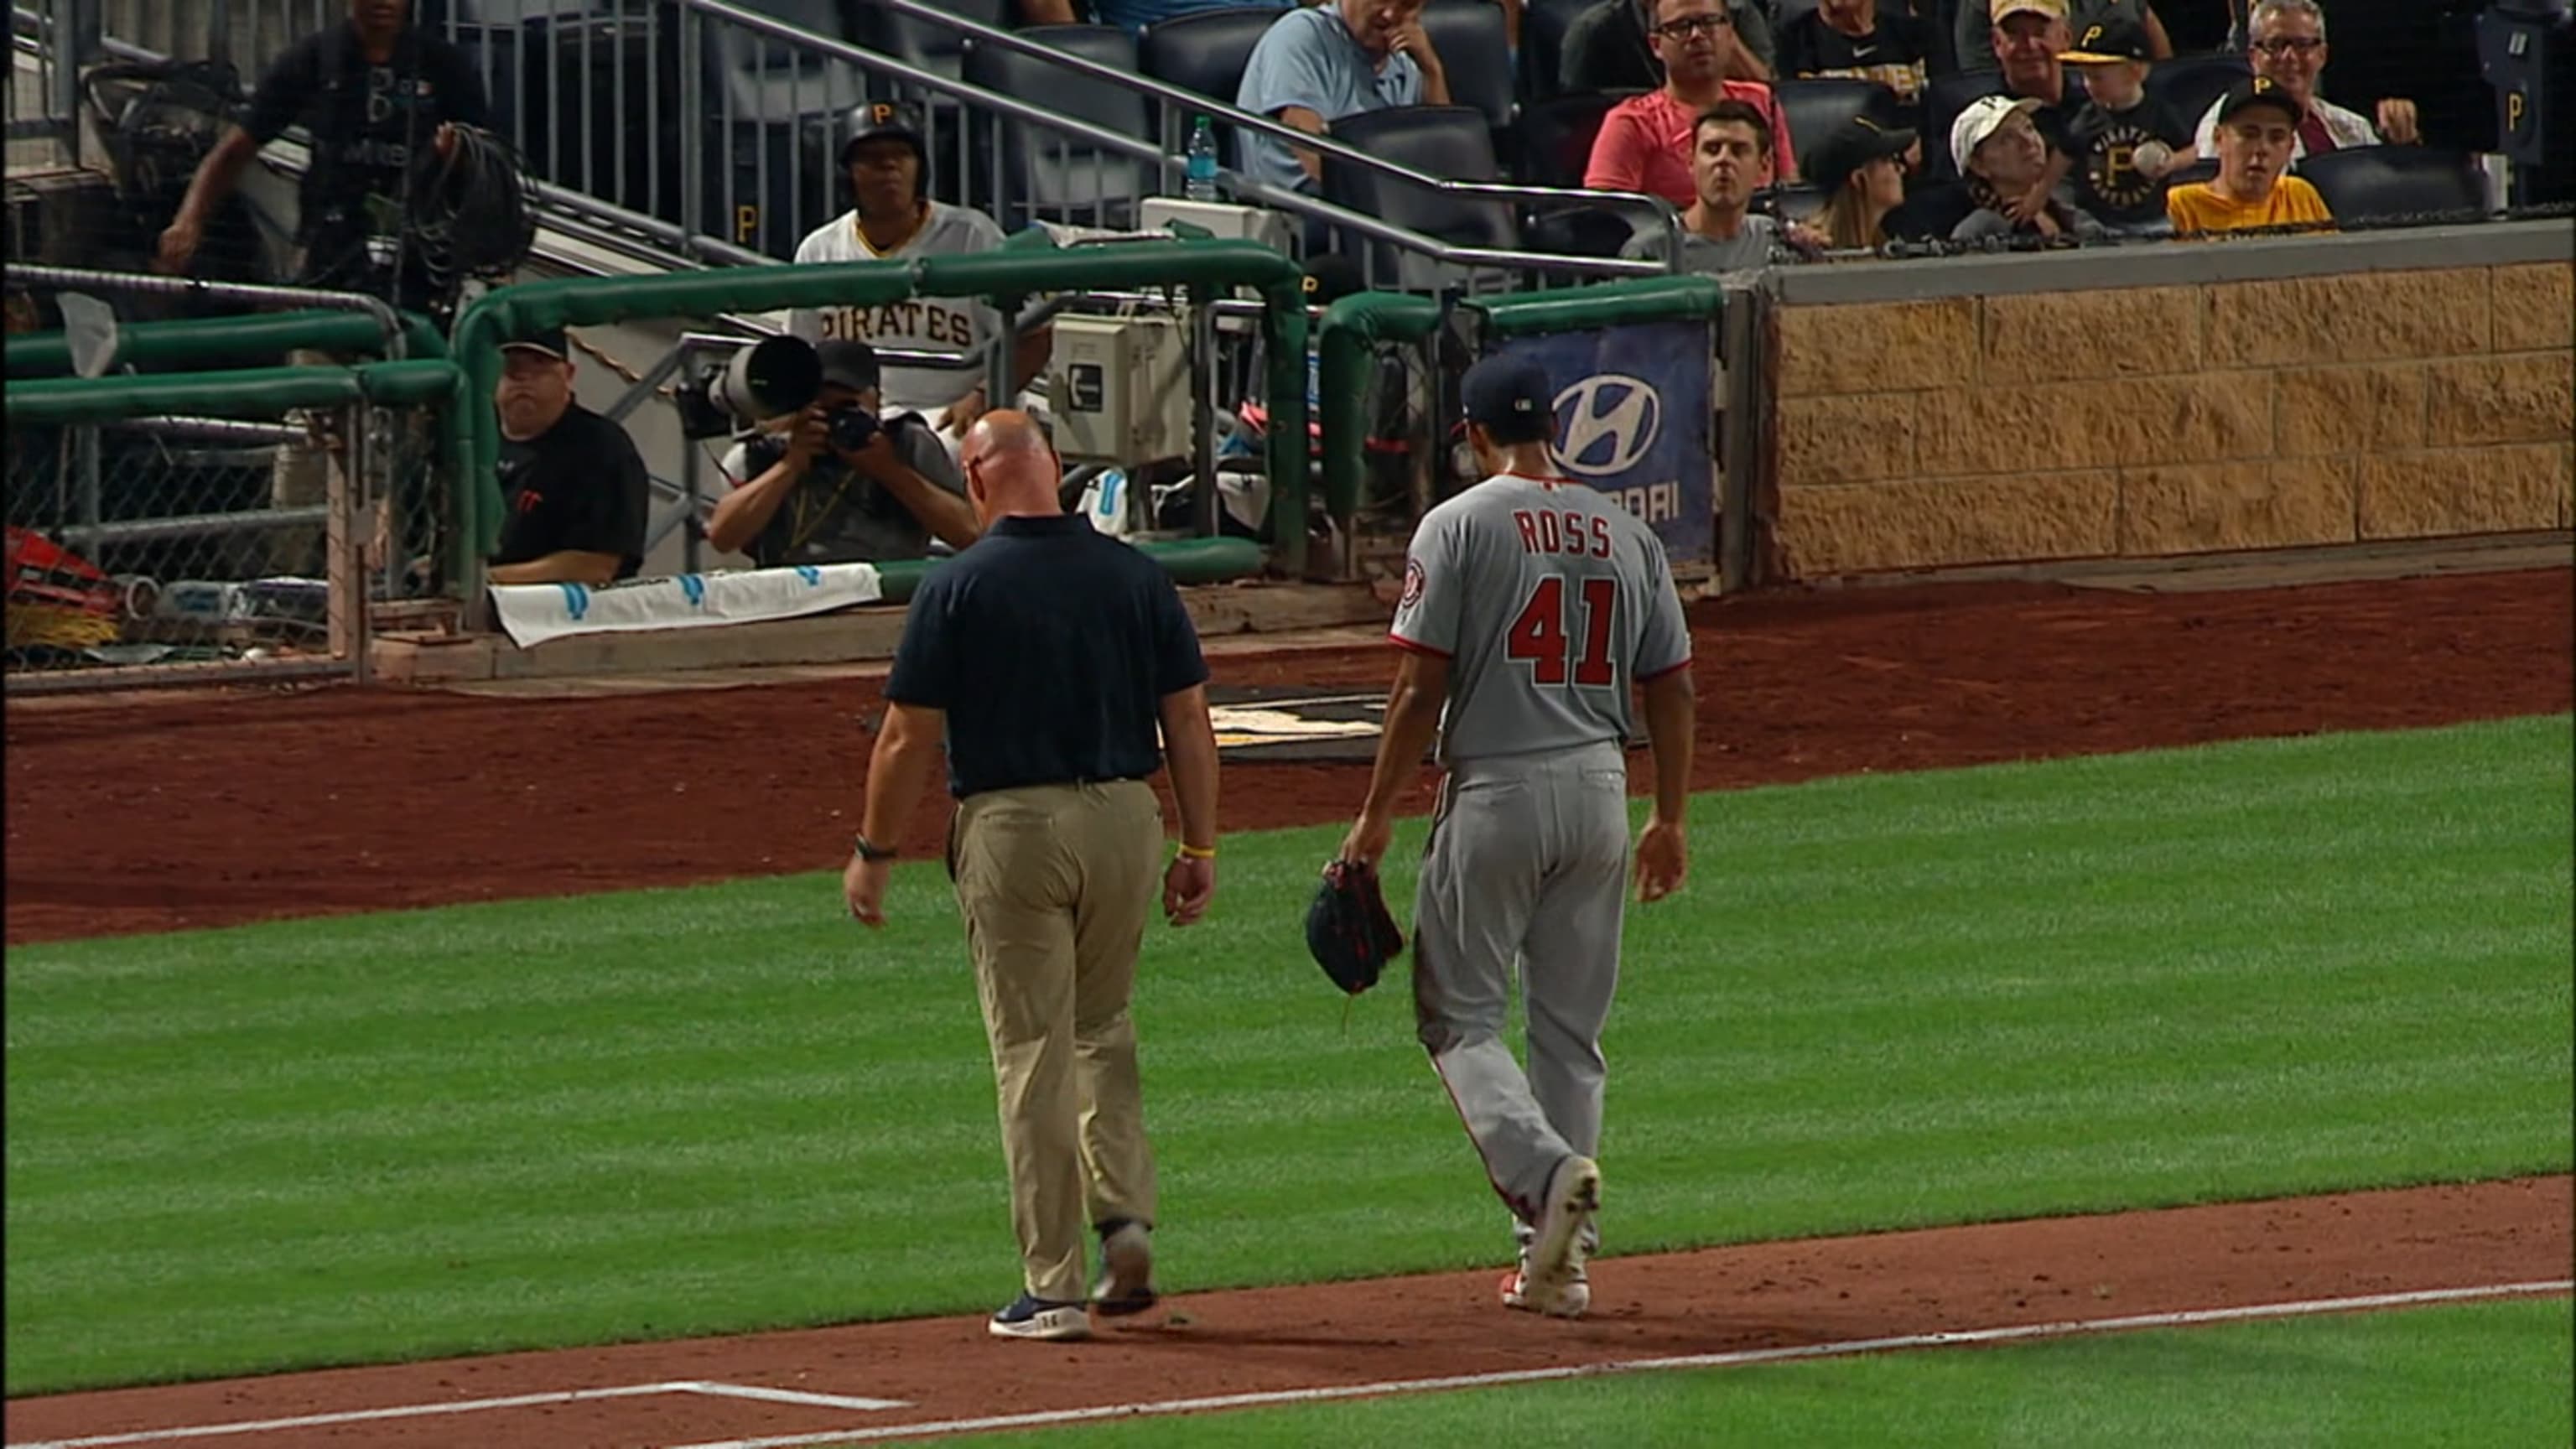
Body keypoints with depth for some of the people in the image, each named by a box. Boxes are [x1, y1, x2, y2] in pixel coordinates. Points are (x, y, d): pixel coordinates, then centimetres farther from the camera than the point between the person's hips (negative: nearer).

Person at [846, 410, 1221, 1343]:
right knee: (1103, 1029, 21)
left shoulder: (959, 587, -8)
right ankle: (1126, 1216, 4)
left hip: (1011, 828, -4)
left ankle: (1053, 1288, 0)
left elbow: (909, 738, -7)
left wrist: (873, 854, 3)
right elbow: (1188, 719, 3)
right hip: (1124, 817, 4)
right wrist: (1200, 847, 10)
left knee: (1033, 1054, 0)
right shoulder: (1136, 576, 2)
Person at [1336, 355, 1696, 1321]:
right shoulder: (1626, 533, 8)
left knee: (1458, 1014, 3)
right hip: (1600, 795, 5)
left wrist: (1376, 815, -3)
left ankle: (1544, 1169, -22)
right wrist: (1669, 820, 17)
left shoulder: (1459, 526, -7)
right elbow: (1671, 688, 9)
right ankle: (1559, 1260, 11)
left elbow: (1421, 688, -10)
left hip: (1497, 792, -5)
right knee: (1571, 1029, 11)